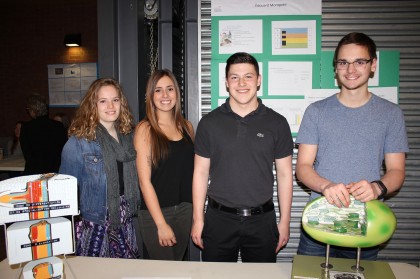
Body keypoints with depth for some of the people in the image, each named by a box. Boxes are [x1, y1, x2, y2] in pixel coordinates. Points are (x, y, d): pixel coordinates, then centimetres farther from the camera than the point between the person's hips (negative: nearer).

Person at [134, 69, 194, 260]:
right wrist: (161, 224, -14)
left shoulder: (186, 126, 5)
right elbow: (144, 181, -12)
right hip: (155, 213, -4)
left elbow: (192, 170, 10)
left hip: (185, 209, 4)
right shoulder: (145, 129, -9)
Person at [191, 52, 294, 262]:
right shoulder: (209, 123, 0)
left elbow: (285, 174, 3)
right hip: (218, 219, 0)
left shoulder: (277, 123, -1)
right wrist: (197, 219, 1)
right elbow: (201, 173, 3)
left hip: (262, 220, 0)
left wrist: (285, 221, 2)